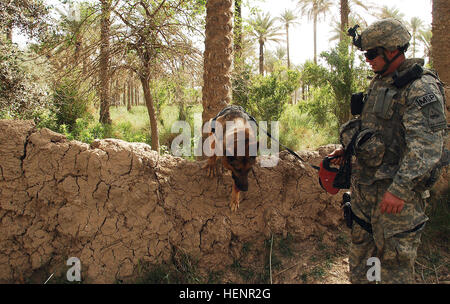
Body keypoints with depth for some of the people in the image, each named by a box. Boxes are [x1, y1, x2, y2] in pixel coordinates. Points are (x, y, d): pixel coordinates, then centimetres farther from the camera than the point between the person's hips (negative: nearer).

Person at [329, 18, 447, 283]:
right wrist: (347, 149, 16)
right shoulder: (380, 82, 11)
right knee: (360, 243, 21)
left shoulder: (422, 88, -18)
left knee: (395, 260, 2)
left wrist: (400, 189, -31)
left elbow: (427, 147, -26)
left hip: (394, 189, -8)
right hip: (364, 182, 9)